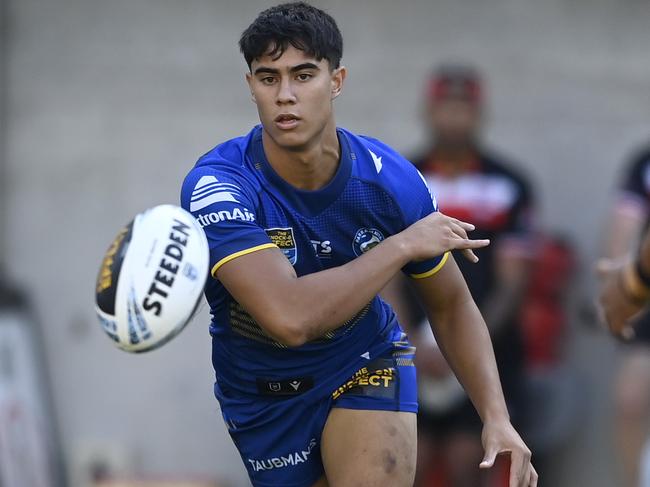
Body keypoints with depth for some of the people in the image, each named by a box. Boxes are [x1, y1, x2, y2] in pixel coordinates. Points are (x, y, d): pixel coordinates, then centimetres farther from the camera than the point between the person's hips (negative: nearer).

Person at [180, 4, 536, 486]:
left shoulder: (389, 178, -17)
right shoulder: (216, 185, -28)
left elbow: (451, 305, -1)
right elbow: (291, 318, -41)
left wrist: (497, 417, -15)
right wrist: (402, 246, -32)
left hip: (368, 368, 0)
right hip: (262, 395, 0)